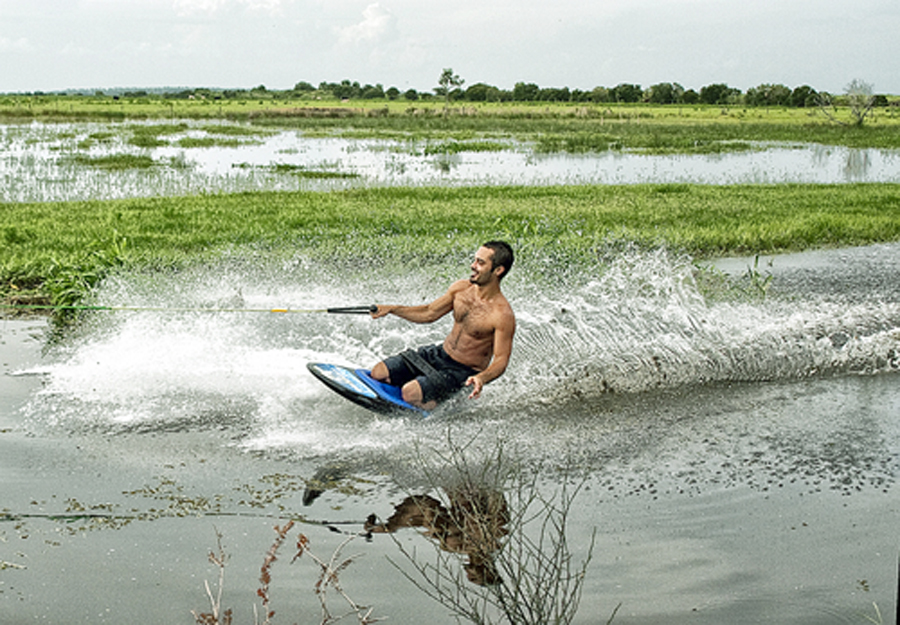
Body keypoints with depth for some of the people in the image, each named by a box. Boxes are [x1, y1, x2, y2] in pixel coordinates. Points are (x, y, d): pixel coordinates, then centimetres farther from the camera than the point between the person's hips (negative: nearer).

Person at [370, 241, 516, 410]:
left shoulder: (502, 315, -22)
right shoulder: (461, 288, -3)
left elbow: (500, 361, -22)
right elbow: (429, 313, 10)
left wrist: (481, 379, -43)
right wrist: (392, 309, 2)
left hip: (462, 372, -7)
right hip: (439, 353, 7)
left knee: (410, 393, -27)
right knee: (378, 373, -4)